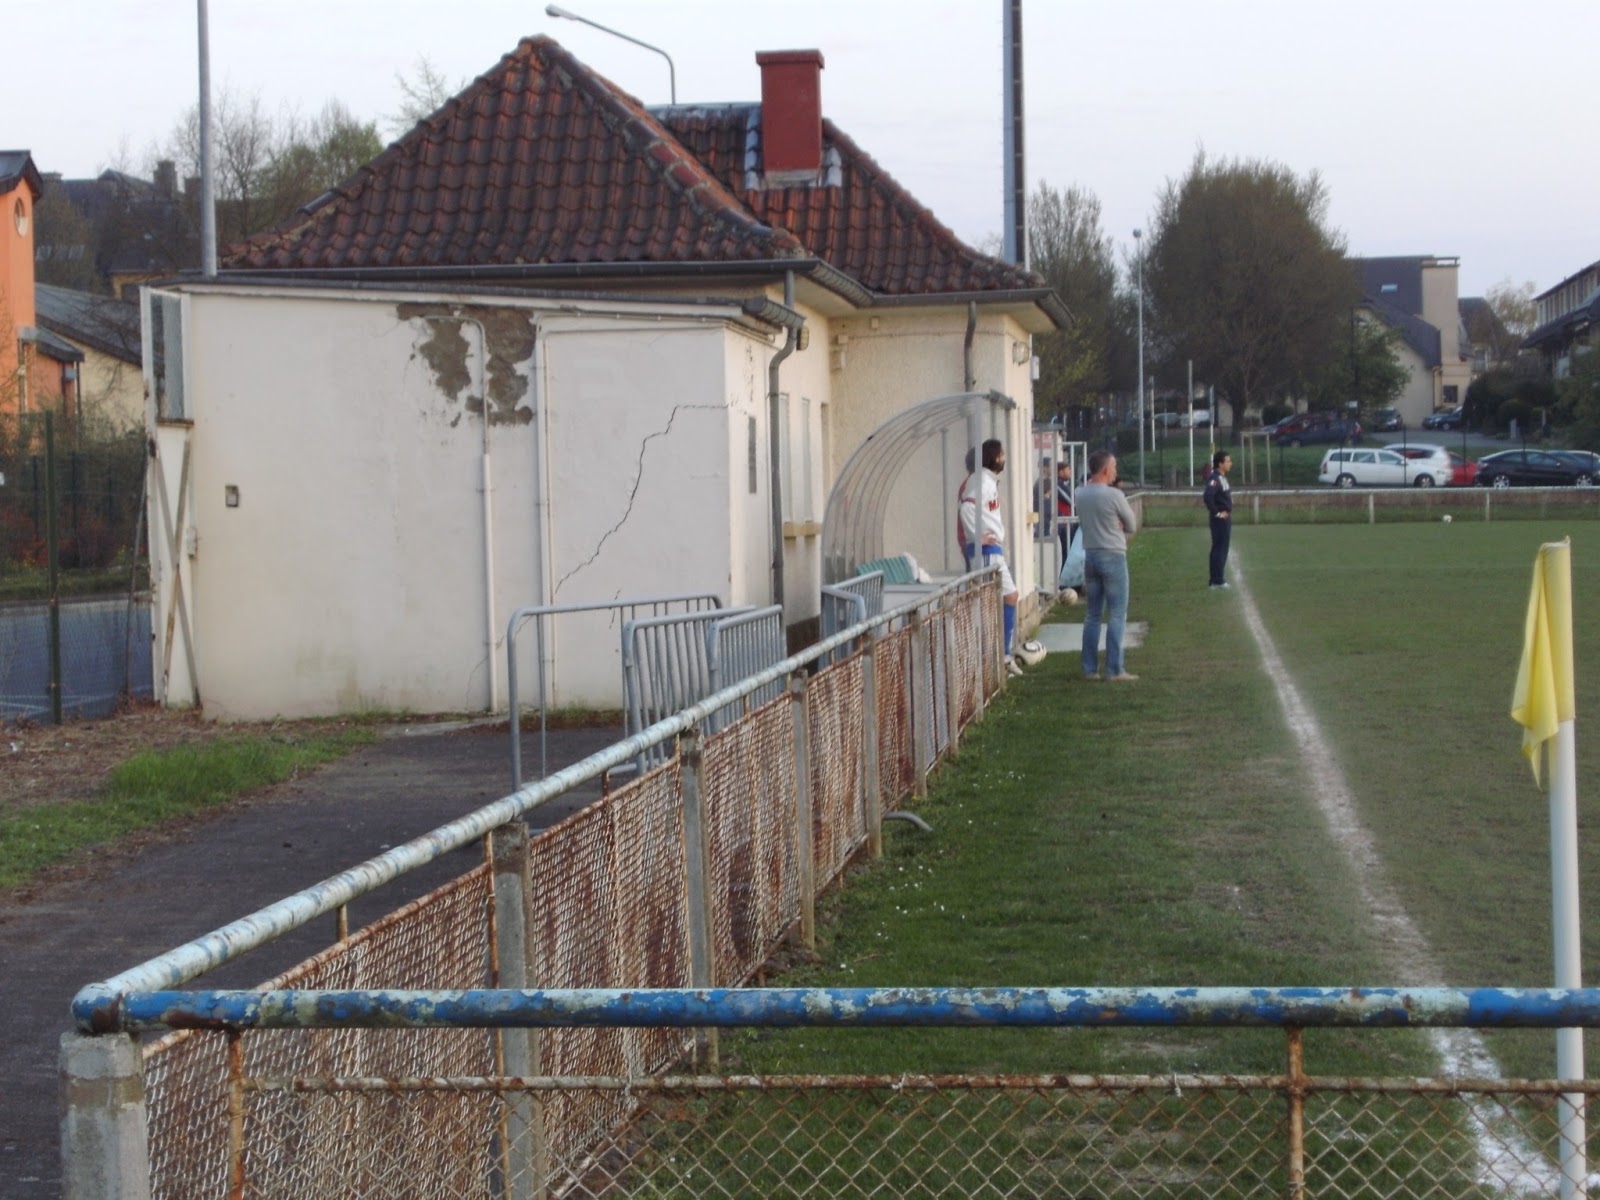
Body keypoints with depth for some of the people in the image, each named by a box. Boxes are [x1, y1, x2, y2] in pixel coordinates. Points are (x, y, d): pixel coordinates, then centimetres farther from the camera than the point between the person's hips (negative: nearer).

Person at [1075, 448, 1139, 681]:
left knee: (1092, 614, 12)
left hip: (1090, 555, 6)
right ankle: (1114, 670, -3)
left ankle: (1090, 668, 12)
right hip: (1113, 556, -6)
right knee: (1117, 615, -1)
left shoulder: (1081, 494, 3)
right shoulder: (1114, 495, -15)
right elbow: (1132, 526, -4)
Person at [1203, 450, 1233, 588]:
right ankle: (1217, 581, -3)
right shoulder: (1215, 479, -18)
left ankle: (1218, 579, 20)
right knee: (1219, 549, -6)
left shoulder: (1222, 478, 13)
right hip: (1220, 519, -10)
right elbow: (1208, 497, -31)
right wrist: (1217, 513, -22)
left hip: (1226, 518, 10)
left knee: (1222, 549, 14)